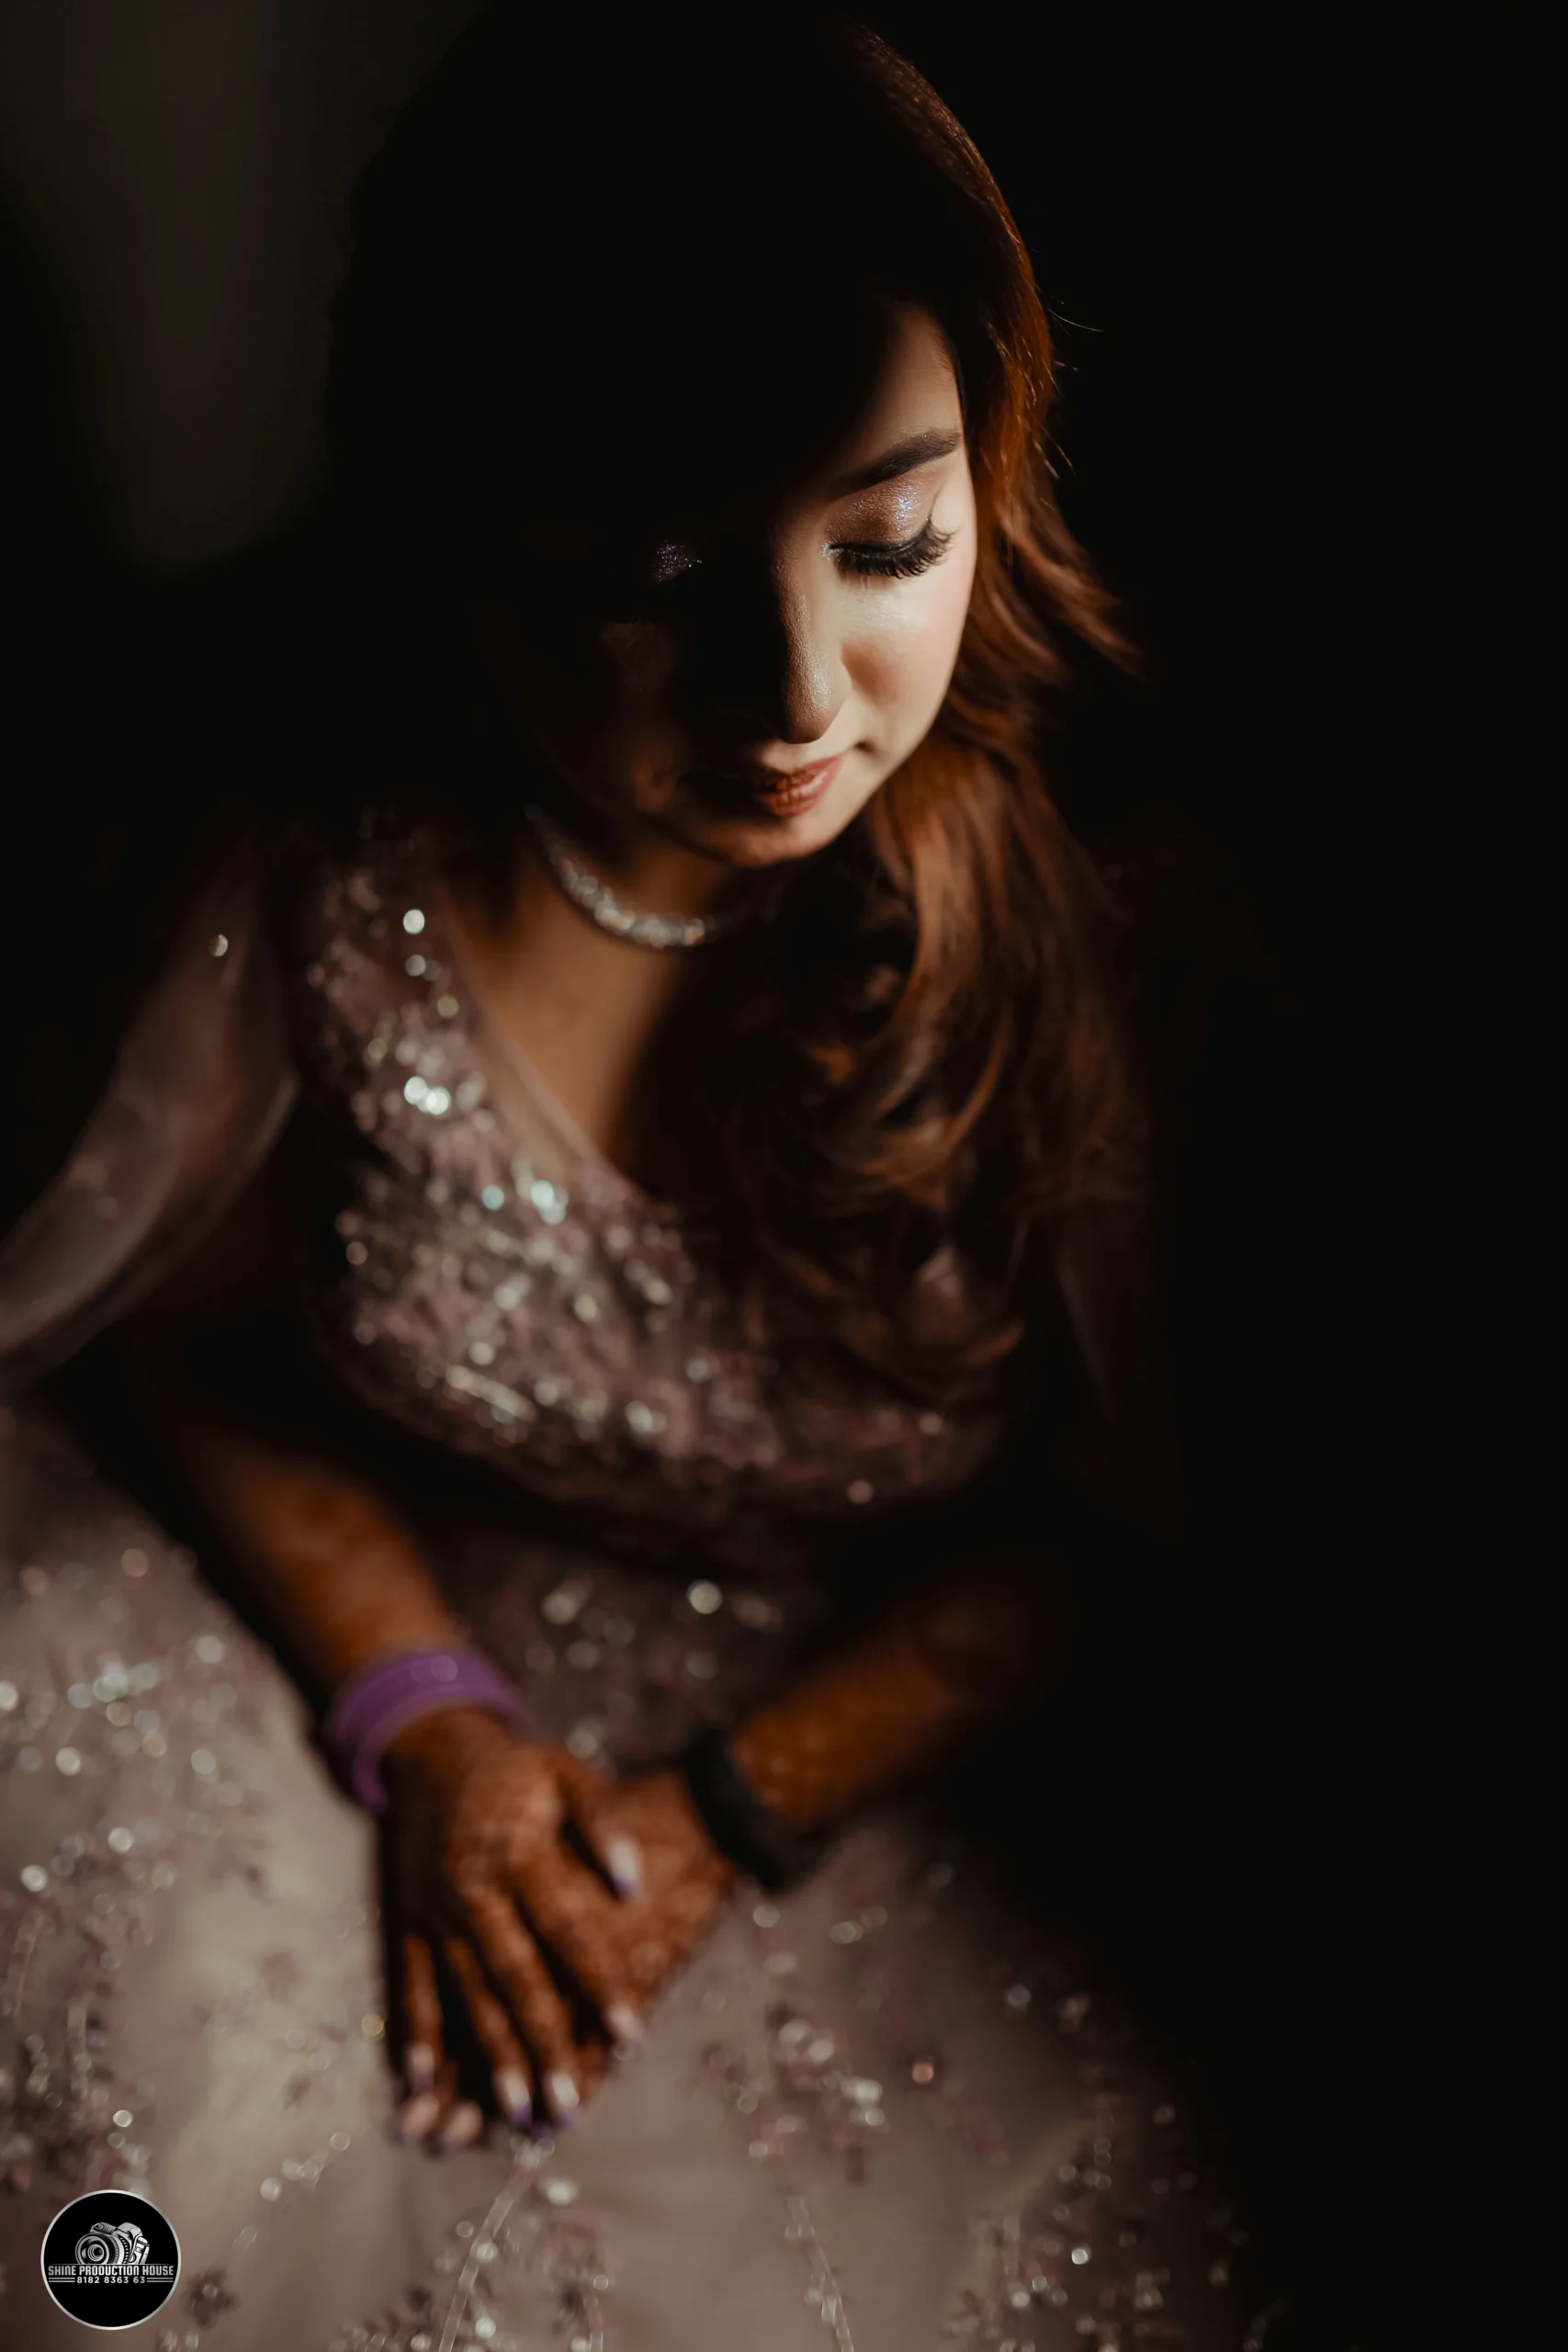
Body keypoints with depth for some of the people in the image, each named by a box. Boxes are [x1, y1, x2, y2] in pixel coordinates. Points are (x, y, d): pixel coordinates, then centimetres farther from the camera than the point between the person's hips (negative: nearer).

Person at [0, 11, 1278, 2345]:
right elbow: (204, 1331, 0)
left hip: (872, 1722, -1)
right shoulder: (315, 865, -19)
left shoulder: (1109, 919, -23)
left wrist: (737, 1808, -14)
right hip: (386, 1619, 2)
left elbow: (1130, 1504, -8)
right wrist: (419, 1723, -12)